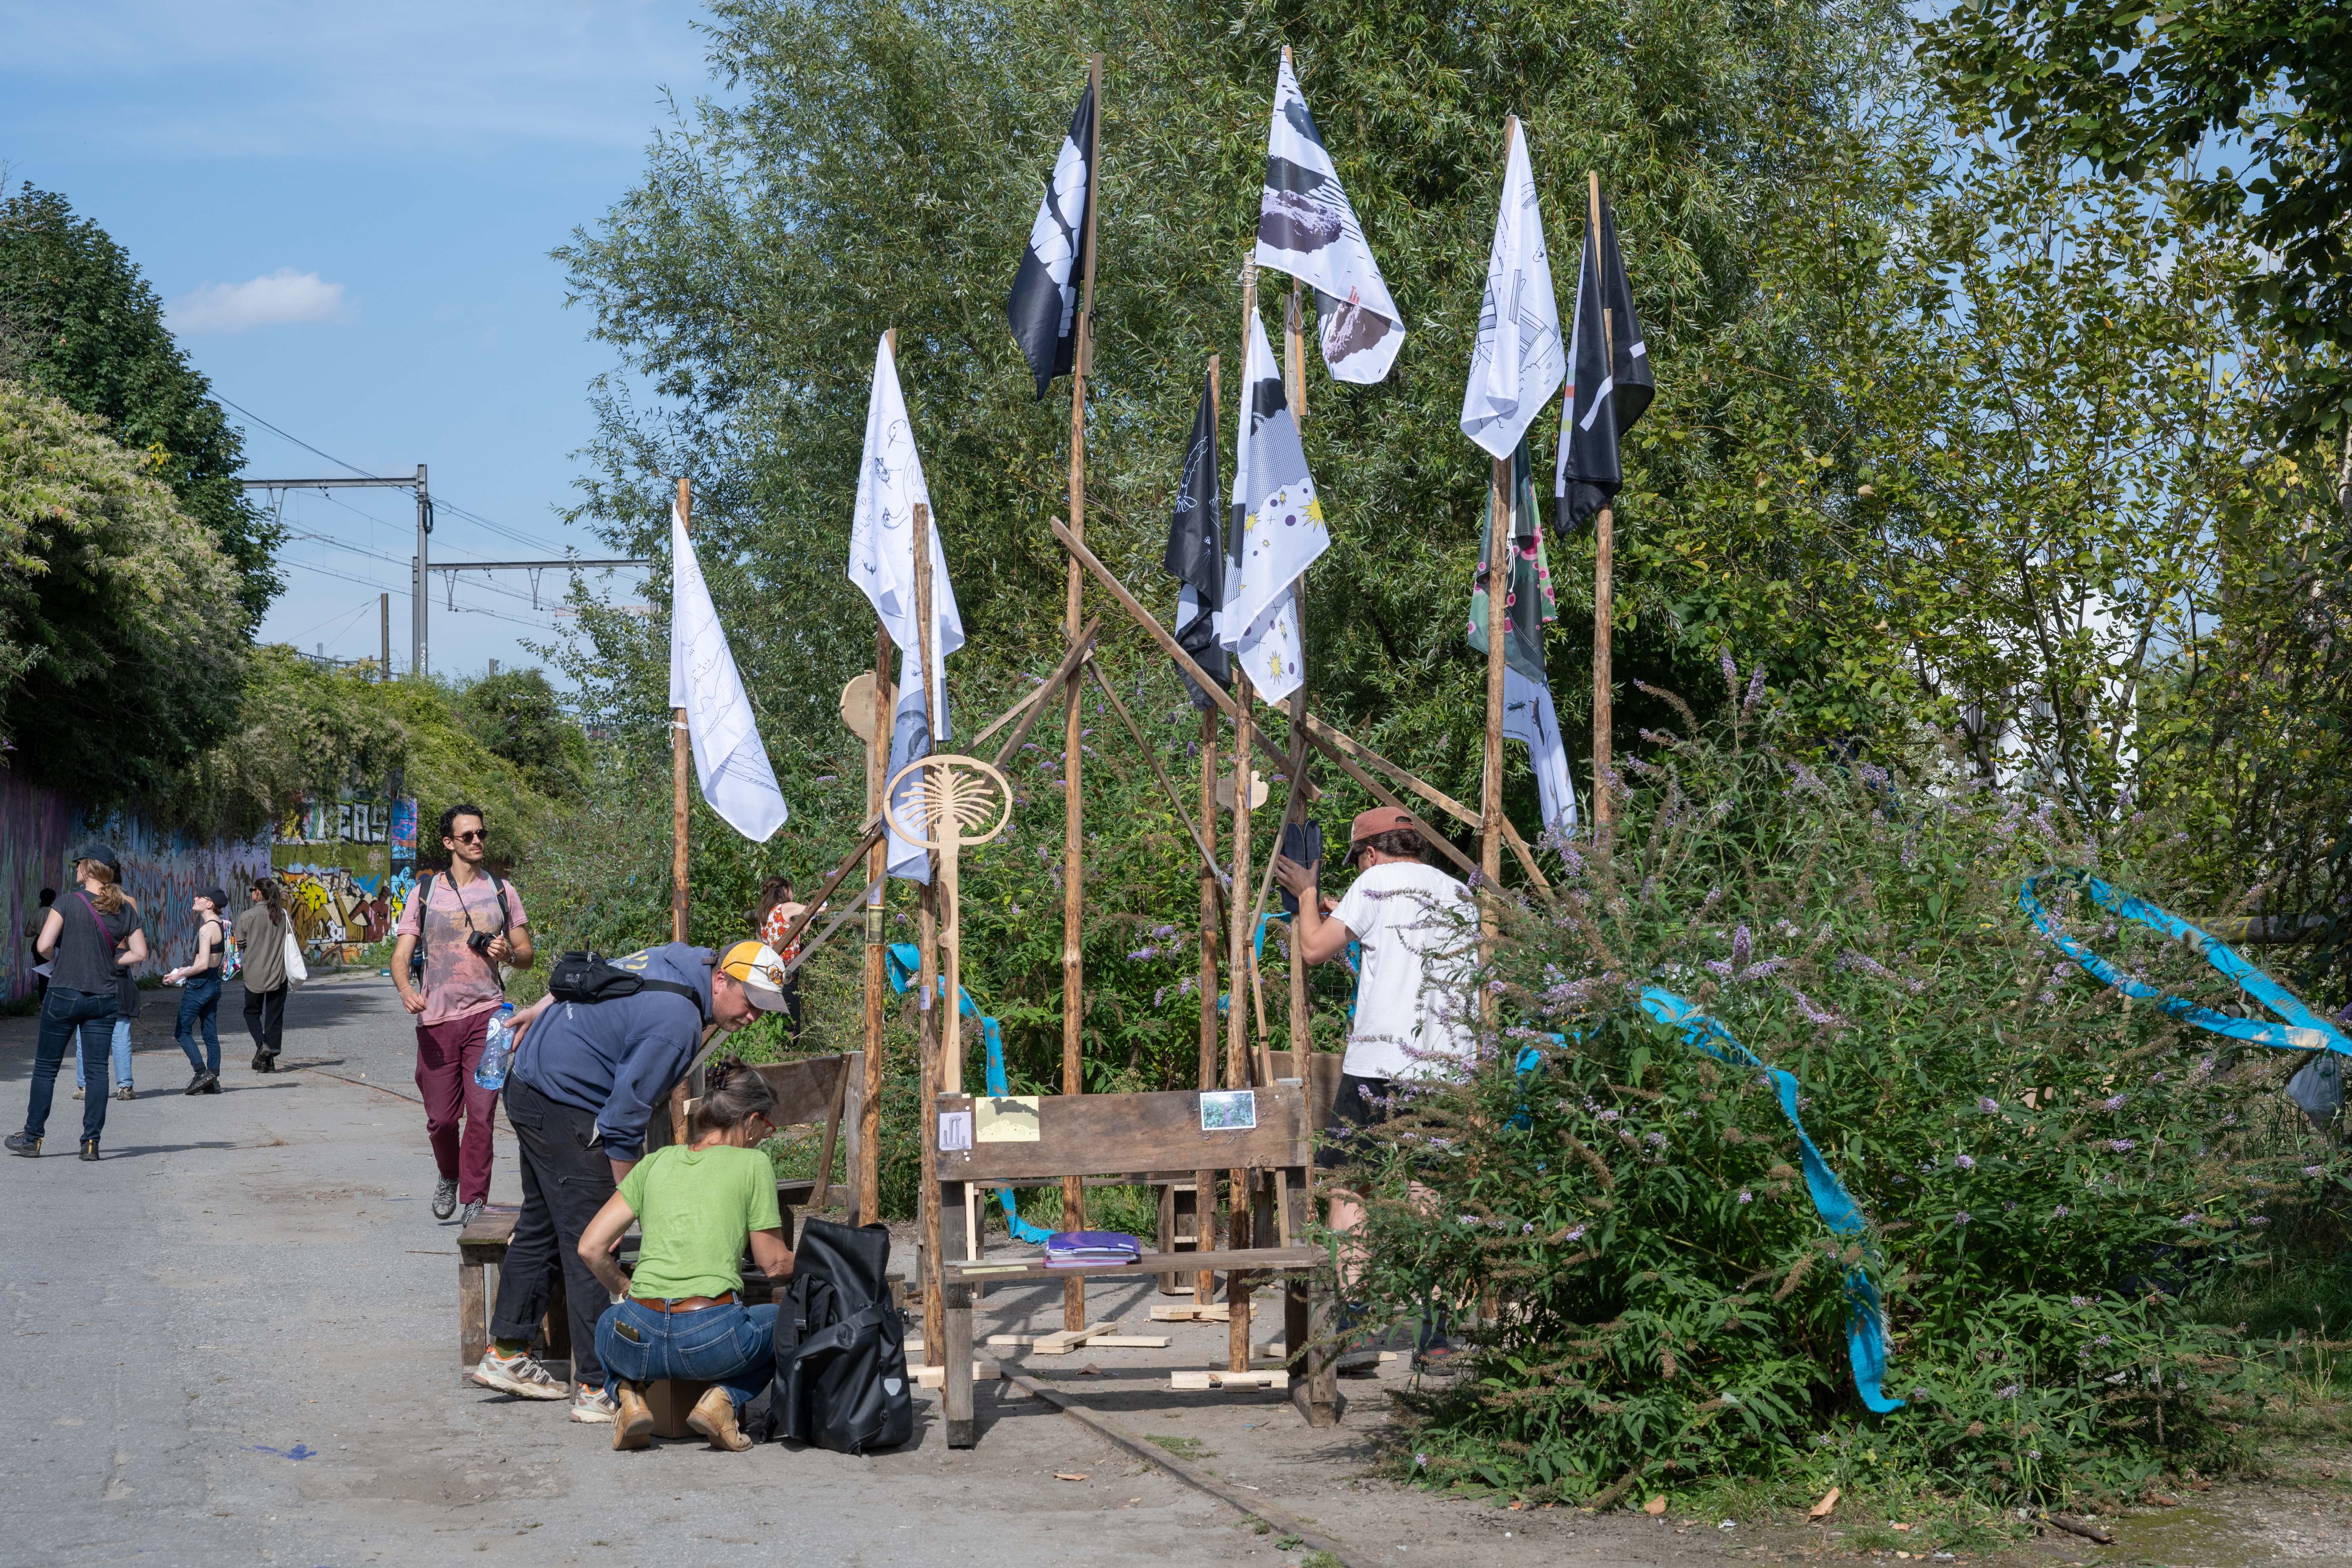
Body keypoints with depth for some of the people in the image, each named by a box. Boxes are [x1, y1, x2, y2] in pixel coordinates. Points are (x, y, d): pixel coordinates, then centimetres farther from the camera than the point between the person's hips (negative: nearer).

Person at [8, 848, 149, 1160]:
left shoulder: (68, 903, -10)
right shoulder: (125, 910, 2)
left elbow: (44, 947, -14)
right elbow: (140, 953, 5)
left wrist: (59, 958, 6)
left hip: (64, 994, -3)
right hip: (104, 999, 3)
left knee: (46, 1067, 8)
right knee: (97, 1069, 5)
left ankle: (32, 1138, 14)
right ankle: (91, 1141, 2)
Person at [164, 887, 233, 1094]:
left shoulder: (207, 929, -17)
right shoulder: (222, 925, 10)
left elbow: (203, 965, -22)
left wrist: (178, 976, -10)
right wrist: (188, 969, 19)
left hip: (200, 984, -9)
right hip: (215, 982, 9)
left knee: (182, 1031, -1)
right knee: (211, 1034, 9)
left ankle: (203, 1073, -9)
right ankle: (213, 1081, 9)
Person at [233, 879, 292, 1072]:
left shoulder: (247, 917, -9)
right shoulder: (284, 915, 0)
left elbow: (239, 945, -4)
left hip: (254, 974, -2)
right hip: (278, 974, 2)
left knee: (252, 1012, 15)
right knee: (275, 1015, 8)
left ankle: (261, 1044, -9)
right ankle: (271, 1061, 7)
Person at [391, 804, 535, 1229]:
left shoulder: (502, 892, 11)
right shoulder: (425, 892, 8)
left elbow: (528, 954, 14)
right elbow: (401, 956, 4)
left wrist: (509, 953, -10)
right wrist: (406, 989, -18)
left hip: (487, 1014, -1)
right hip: (436, 1018, 1)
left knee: (481, 1111, -11)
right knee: (440, 1117, 3)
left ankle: (474, 1201, -4)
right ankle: (449, 1177, 32)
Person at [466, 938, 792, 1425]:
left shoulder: (681, 957, 3)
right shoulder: (678, 1023, -25)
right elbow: (623, 1120, -22)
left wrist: (542, 1010, 33)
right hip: (565, 1108, -11)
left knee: (541, 1224, 19)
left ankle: (505, 1354, 28)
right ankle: (597, 1388, -7)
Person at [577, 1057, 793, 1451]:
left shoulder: (657, 1161, 14)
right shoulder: (752, 1163, 4)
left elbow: (590, 1248, 12)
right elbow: (774, 1265, 9)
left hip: (638, 1342, 4)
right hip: (713, 1339, -4)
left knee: (608, 1323, 39)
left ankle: (628, 1394, 9)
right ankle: (724, 1399, 3)